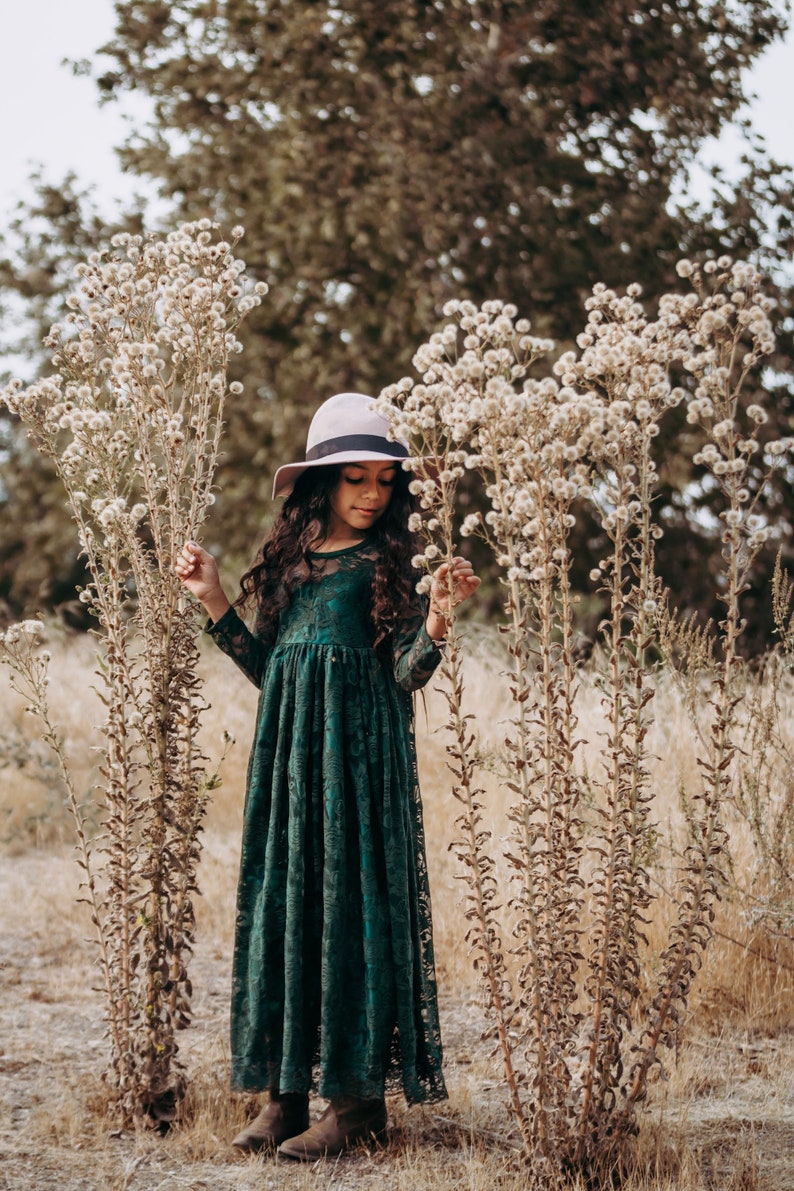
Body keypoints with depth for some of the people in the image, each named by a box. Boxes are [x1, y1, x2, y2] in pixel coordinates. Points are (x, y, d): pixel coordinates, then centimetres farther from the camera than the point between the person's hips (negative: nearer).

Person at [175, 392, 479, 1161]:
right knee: (281, 903, 4)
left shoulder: (385, 564, 0)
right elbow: (267, 669, 15)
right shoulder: (290, 559, 13)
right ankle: (285, 1090, 9)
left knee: (349, 905, -6)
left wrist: (438, 614, -25)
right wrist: (213, 601, 11)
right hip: (286, 751, 5)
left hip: (359, 754, -5)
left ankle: (357, 1095, 0)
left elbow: (407, 674, -8)